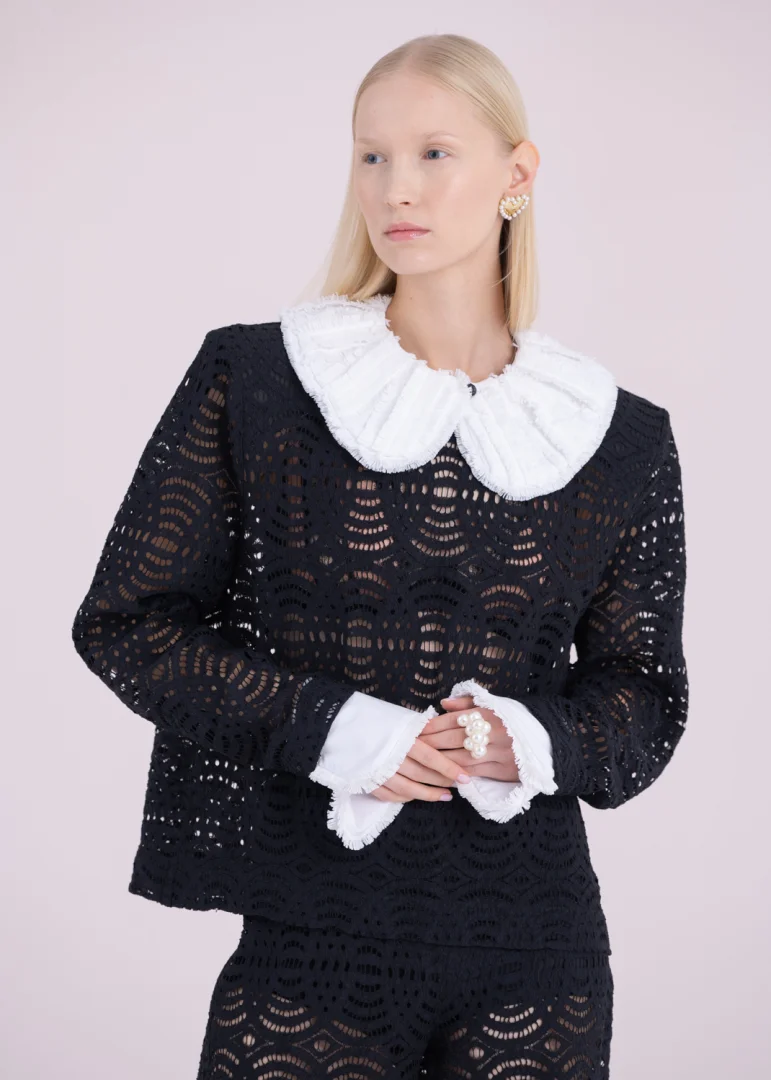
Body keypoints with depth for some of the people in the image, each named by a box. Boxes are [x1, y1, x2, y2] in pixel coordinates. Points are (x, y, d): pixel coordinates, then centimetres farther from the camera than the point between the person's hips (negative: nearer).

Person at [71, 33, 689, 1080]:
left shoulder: (622, 439, 3)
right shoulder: (249, 378, -1)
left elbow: (645, 692, 10)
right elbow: (126, 620, -1)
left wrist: (536, 743, -12)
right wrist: (329, 728, -13)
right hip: (313, 926, -1)